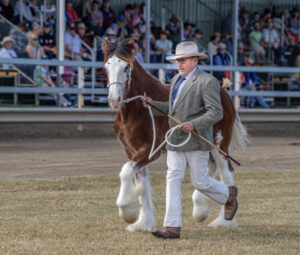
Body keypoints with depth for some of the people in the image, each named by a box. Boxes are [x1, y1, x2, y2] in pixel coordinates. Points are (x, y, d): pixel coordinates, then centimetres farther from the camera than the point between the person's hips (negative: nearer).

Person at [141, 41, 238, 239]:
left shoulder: (207, 82, -11)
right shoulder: (176, 80, 14)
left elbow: (216, 113, -16)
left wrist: (194, 124, -29)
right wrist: (153, 104, 10)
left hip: (196, 141, -7)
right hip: (175, 140, 7)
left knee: (200, 182, 2)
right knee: (173, 179, -4)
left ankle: (229, 195, 33)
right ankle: (173, 227, -6)